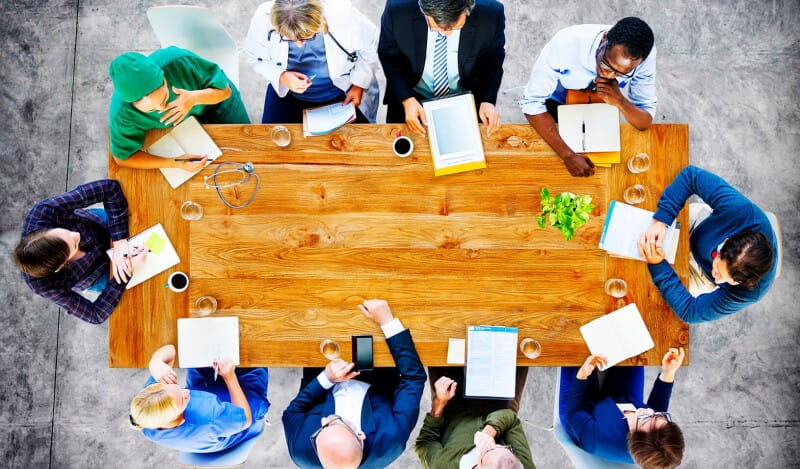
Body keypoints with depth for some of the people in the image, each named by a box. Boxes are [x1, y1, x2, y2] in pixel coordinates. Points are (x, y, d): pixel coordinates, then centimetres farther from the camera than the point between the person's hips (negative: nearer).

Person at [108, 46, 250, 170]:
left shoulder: (181, 61, -43)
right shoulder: (122, 114, -40)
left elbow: (225, 90, -29)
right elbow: (123, 157, -28)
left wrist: (195, 98, -52)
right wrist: (175, 163, -42)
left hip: (215, 101, 0)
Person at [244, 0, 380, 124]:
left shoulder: (344, 15, -31)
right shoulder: (263, 19, -28)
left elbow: (369, 47, -11)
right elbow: (256, 58, -9)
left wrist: (359, 85, -13)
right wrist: (281, 76, -28)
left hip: (344, 94, -1)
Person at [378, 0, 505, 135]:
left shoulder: (491, 14, -29)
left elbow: (494, 62, -9)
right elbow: (388, 57, -12)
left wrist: (487, 100, -22)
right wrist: (407, 99, -24)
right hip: (413, 96, 0)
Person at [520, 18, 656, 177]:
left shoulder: (645, 55, -31)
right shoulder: (566, 43, -41)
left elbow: (645, 122, -22)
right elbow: (532, 103, -36)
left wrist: (620, 101, -46)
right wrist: (568, 156, -44)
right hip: (557, 102, -1)